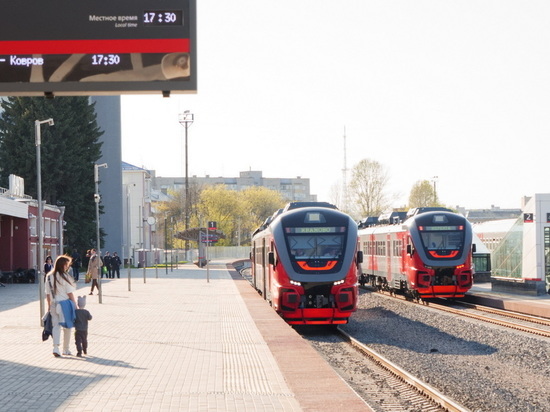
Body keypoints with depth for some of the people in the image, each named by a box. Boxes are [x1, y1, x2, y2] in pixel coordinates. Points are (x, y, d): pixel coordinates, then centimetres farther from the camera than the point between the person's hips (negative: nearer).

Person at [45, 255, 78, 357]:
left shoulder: (49, 277, 3)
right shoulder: (65, 277, -12)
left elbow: (48, 293, 8)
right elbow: (70, 293, -9)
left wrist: (49, 306, 17)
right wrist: (75, 305, 0)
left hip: (54, 304, 4)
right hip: (65, 304, -4)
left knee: (56, 326, 5)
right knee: (67, 327, 10)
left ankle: (56, 348, -10)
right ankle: (66, 349, 17)